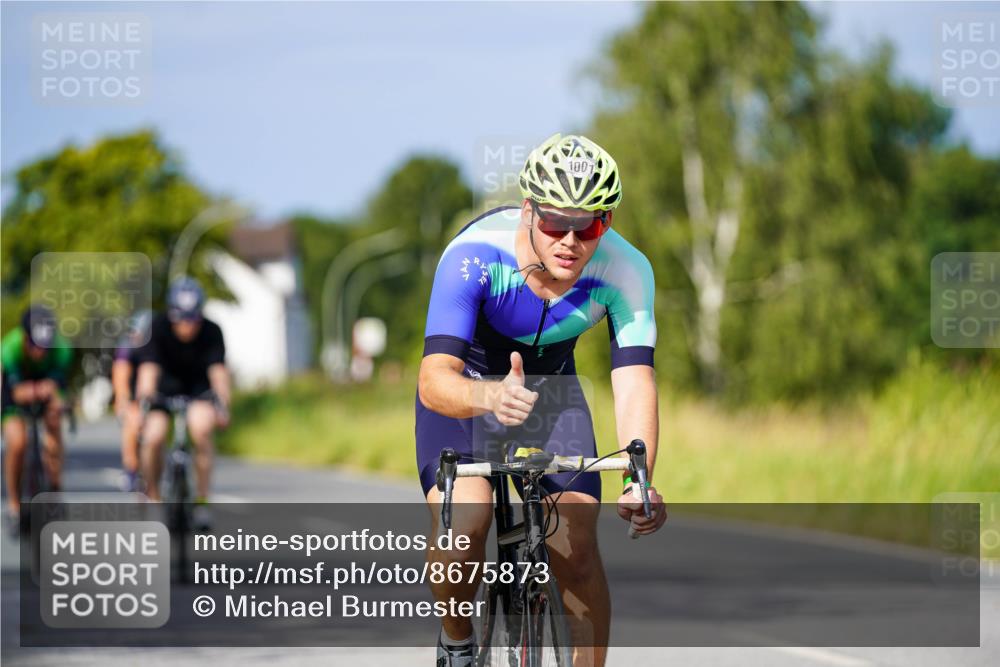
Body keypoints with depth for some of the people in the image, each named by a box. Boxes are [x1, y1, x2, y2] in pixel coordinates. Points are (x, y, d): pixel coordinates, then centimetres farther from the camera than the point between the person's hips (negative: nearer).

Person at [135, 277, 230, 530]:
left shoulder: (211, 332, -22)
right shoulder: (157, 328, -24)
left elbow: (218, 371, -33)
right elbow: (149, 368, -34)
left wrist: (223, 404, -50)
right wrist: (144, 397, -53)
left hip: (198, 387, 0)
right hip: (164, 386, 0)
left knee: (202, 430, -29)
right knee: (153, 438, -23)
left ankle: (201, 501, -18)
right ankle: (152, 498, 0)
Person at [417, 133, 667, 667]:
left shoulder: (625, 272, -27)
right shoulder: (474, 256, -35)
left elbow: (634, 382, -33)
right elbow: (434, 381, -42)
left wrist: (639, 480, -51)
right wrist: (491, 397, -65)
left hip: (551, 384, 2)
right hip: (467, 386, -2)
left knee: (577, 551, -14)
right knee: (462, 527, -25)